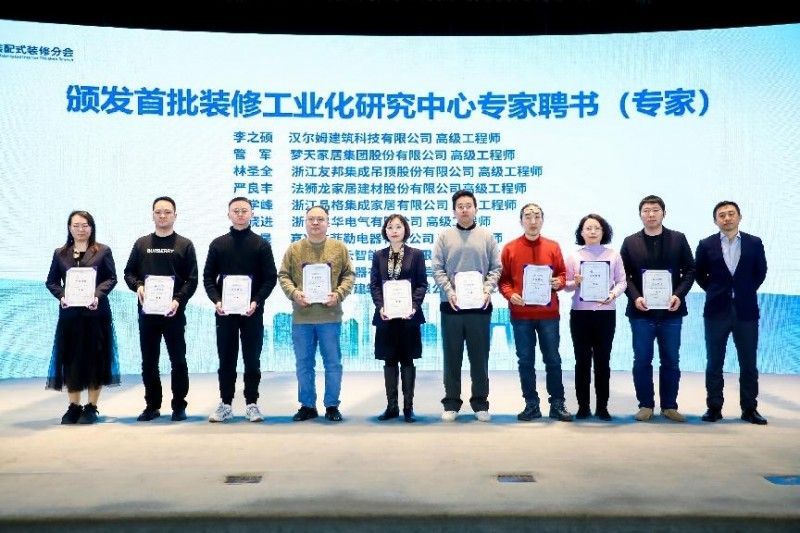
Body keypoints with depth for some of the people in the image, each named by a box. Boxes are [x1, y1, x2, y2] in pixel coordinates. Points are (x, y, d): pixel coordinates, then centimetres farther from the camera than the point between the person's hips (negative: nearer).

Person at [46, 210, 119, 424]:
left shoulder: (102, 251, 3)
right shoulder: (60, 253, 11)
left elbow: (111, 278, -2)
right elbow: (51, 281, 9)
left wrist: (98, 296, -17)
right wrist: (61, 295, -10)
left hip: (96, 312, -2)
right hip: (69, 313, 2)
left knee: (95, 358, 2)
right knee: (71, 359, 5)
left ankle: (91, 407, 11)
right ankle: (73, 407, 16)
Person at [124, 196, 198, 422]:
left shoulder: (185, 245, 4)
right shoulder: (141, 243, 12)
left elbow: (192, 280, -1)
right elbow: (129, 272, 13)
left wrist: (178, 300, -16)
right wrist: (138, 286, -9)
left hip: (174, 312, -3)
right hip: (147, 312, 3)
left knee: (178, 361, 2)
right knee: (149, 362, 8)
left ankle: (179, 406, 12)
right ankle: (152, 405, 18)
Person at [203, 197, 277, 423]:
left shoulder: (261, 244, 3)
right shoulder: (218, 244, 8)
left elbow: (270, 278, -1)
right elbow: (208, 277, 6)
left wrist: (256, 302, -15)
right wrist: (216, 300, -11)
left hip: (252, 311, -1)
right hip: (224, 312, 1)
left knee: (252, 360, 5)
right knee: (226, 360, 7)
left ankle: (251, 404, 14)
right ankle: (225, 404, 15)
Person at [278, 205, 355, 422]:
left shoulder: (339, 248, 4)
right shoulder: (294, 249, 5)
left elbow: (349, 275, 4)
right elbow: (283, 276, 5)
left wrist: (338, 294, -11)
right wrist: (294, 293, -13)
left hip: (330, 316, -1)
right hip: (301, 317, 1)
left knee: (333, 363, 4)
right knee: (304, 364, 8)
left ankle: (332, 405, 16)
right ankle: (307, 405, 20)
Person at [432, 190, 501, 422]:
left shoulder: (487, 237, 7)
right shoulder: (444, 237, 5)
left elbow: (496, 268, 5)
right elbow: (437, 269, 1)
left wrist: (487, 290, -11)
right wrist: (449, 292, -12)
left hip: (480, 306, 0)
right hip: (451, 306, 0)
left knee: (479, 356, 6)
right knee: (452, 357, 5)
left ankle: (480, 403, 16)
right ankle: (451, 403, 15)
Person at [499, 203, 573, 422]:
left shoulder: (553, 247, 6)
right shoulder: (510, 248, 3)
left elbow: (562, 274, 11)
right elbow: (503, 279, 2)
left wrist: (558, 282, -11)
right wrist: (510, 295, -15)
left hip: (548, 313, 1)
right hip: (521, 314, 0)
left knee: (553, 359, 6)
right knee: (525, 361, 5)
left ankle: (557, 404, 15)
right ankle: (531, 404, 15)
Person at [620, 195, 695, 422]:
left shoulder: (678, 239, 6)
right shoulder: (630, 242, 6)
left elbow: (689, 270, 4)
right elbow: (624, 275, 3)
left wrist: (679, 295, -11)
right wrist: (635, 297, -13)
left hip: (671, 310, 1)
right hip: (641, 311, 0)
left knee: (671, 361, 6)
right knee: (642, 361, 3)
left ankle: (669, 405, 17)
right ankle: (645, 405, 14)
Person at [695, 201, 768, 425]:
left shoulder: (754, 243, 2)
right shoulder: (706, 245, 1)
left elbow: (761, 272, 13)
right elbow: (699, 274, 12)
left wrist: (746, 292, 9)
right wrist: (715, 292, 7)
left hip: (746, 311, 1)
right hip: (716, 311, 0)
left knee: (748, 364, 5)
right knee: (714, 364, 4)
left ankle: (749, 409, 15)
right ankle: (714, 408, 12)